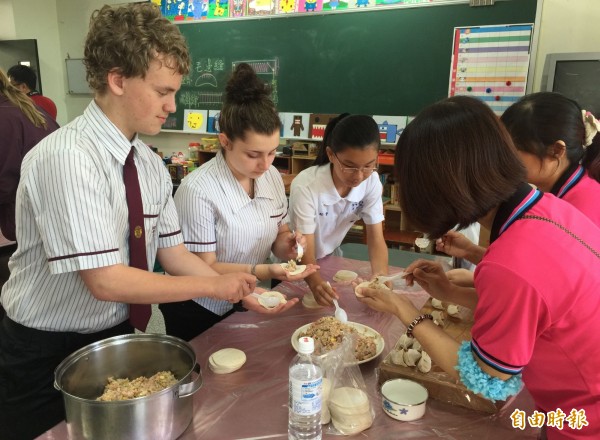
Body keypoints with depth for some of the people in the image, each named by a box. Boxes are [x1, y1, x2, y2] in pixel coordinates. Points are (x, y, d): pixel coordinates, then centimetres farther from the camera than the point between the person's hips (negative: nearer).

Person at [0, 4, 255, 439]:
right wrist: (213, 286, -22)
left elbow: (174, 253, 0)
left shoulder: (150, 165, -3)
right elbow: (105, 280, -29)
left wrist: (246, 294, -8)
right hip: (44, 356, -6)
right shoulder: (66, 159, -27)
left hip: (116, 337, 7)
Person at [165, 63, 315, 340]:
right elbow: (204, 267, -21)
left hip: (248, 304, 6)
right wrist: (264, 271, -33)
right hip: (197, 314, -6)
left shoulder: (272, 176, -7)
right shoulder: (198, 191, -27)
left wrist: (288, 244, -19)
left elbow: (279, 234, 4)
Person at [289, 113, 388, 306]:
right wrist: (316, 283, -48)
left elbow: (376, 238, -16)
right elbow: (305, 254, -27)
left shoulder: (372, 181, -17)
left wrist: (381, 274, -36)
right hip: (295, 267, -2)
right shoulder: (305, 186, -30)